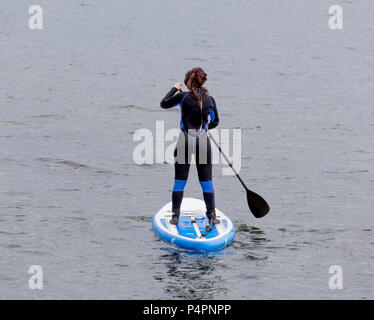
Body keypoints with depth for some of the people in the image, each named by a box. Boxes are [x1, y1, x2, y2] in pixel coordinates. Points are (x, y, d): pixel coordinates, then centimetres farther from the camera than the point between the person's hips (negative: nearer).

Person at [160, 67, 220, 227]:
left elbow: (163, 104, 6)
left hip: (185, 141, -1)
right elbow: (215, 122, 13)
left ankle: (175, 215, 9)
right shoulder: (210, 99, 1)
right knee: (206, 181, 9)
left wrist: (174, 89, 20)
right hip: (203, 141, 1)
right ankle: (212, 215, 8)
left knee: (180, 181, 7)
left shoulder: (183, 97, -8)